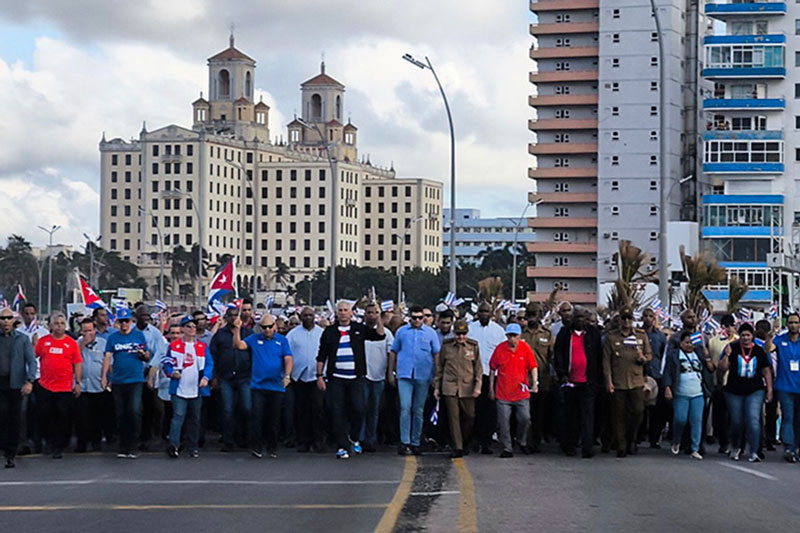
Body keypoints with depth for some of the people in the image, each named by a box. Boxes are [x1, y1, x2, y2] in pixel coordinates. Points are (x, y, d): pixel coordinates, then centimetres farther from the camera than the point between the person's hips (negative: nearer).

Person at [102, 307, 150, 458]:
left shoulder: (139, 335, 7)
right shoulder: (113, 337, 8)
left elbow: (147, 358, 11)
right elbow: (107, 357, 1)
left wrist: (143, 354, -12)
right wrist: (104, 376, -11)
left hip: (135, 380, -2)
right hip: (118, 382, 2)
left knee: (135, 412, -15)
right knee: (120, 416, 6)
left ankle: (130, 447, -6)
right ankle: (123, 448, 16)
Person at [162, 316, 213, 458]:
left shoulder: (202, 347, 10)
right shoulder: (174, 345, 3)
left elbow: (209, 363, 7)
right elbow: (166, 362, 6)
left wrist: (206, 377, -9)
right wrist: (172, 372, -14)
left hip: (196, 390, 3)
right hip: (179, 389, -3)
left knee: (195, 419, 10)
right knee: (178, 416, -16)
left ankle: (193, 448, 18)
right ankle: (173, 445, -24)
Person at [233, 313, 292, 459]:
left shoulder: (282, 340, 6)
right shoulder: (254, 339, 7)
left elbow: (288, 359, 0)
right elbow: (238, 345, -5)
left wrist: (287, 376, -15)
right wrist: (237, 329, -15)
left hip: (276, 386, 1)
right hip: (258, 385, 0)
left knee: (274, 419, 7)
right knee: (257, 417, -7)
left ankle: (272, 448, 21)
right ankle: (257, 447, -1)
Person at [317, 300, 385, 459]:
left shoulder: (359, 329, 8)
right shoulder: (329, 332, 8)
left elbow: (380, 335, -2)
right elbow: (321, 356, 9)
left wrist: (378, 319, -14)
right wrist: (319, 376, 2)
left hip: (356, 378, 0)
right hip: (336, 379, 0)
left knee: (358, 409, -8)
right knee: (338, 413, -2)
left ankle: (353, 438, 18)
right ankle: (342, 446, 4)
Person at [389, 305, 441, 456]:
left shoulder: (430, 333, 6)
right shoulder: (402, 332, 7)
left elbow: (436, 355, 6)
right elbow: (393, 353, 13)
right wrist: (391, 372, 9)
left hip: (423, 376, 1)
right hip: (404, 375, -1)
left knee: (418, 410, 7)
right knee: (405, 408, -10)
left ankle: (415, 442, 14)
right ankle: (404, 442, -7)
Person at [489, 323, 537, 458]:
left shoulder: (525, 348, -3)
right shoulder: (500, 348, -3)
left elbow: (533, 367, 3)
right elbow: (493, 369, 6)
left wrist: (534, 382, -11)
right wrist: (491, 387, 8)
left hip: (521, 392, 0)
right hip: (503, 393, 0)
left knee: (525, 419, -2)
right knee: (504, 422, 0)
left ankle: (522, 442, 24)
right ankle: (507, 448, 10)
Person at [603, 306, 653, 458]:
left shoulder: (642, 336, 10)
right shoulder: (611, 337, 5)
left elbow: (650, 355, 14)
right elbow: (606, 360, 3)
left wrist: (643, 358, -10)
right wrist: (608, 381, -5)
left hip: (636, 381, 1)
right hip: (618, 382, -1)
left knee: (638, 411, -5)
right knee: (620, 415, 2)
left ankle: (631, 440, 16)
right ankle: (621, 446, 10)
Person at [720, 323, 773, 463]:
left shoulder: (759, 351, 5)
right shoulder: (733, 348, 1)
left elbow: (766, 370, 11)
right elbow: (723, 367, -3)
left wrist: (769, 389, 7)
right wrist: (726, 355, -20)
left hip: (755, 392, 0)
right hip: (734, 392, 0)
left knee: (753, 420, -15)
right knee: (736, 422, 7)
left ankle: (754, 452, -14)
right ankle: (735, 448, 31)